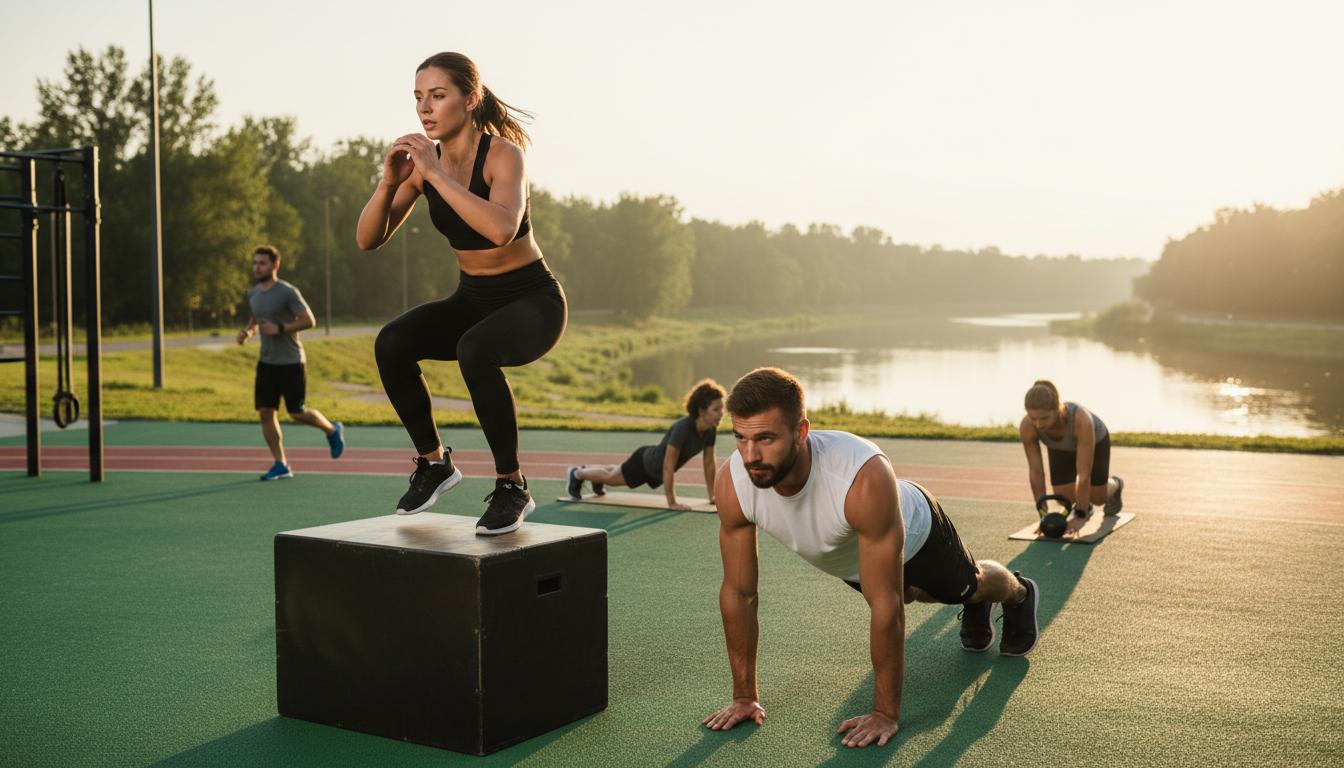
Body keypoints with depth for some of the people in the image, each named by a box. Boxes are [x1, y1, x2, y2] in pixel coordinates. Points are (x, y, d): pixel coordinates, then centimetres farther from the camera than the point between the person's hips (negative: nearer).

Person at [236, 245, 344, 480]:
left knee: (297, 413, -2)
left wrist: (280, 328, -25)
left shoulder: (288, 292, -13)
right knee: (265, 412, -2)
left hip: (291, 362, -6)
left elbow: (309, 320, -15)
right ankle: (281, 465, 6)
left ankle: (333, 430, 28)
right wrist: (247, 332, 4)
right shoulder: (253, 293, 8)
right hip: (266, 363, 6)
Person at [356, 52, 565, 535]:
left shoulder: (503, 154, -20)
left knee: (474, 351, -36)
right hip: (472, 300, 6)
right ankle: (433, 462, -1)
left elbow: (502, 229, -40)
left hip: (531, 301, -6)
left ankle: (512, 487, -18)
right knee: (391, 344, -21)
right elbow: (368, 240, -6)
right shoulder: (423, 162, -3)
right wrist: (390, 182, -22)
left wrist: (436, 174, -37)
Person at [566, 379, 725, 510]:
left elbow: (709, 463, -8)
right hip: (646, 460, -7)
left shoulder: (710, 429, -20)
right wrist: (672, 503, -38)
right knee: (611, 478, 20)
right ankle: (577, 474, 46)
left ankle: (589, 470, 61)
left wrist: (712, 496, -6)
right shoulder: (682, 429, -42)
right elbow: (668, 467, -40)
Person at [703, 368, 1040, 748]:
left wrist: (886, 713, -38)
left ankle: (1019, 593, 64)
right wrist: (744, 695, -21)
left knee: (969, 585, 29)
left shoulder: (865, 478, -51)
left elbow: (884, 604, -44)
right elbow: (738, 593, -26)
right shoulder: (733, 484, -38)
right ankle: (976, 611, 66)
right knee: (913, 592, 33)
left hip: (914, 532, -3)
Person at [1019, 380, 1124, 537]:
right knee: (1065, 498, -7)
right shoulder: (1026, 427, -40)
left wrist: (1079, 517, -39)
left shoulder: (1082, 420, -49)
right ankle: (1084, 505, 28)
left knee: (1098, 497, 6)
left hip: (1094, 438, -2)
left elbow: (1084, 474, -43)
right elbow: (1035, 471, -27)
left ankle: (1115, 485, 41)